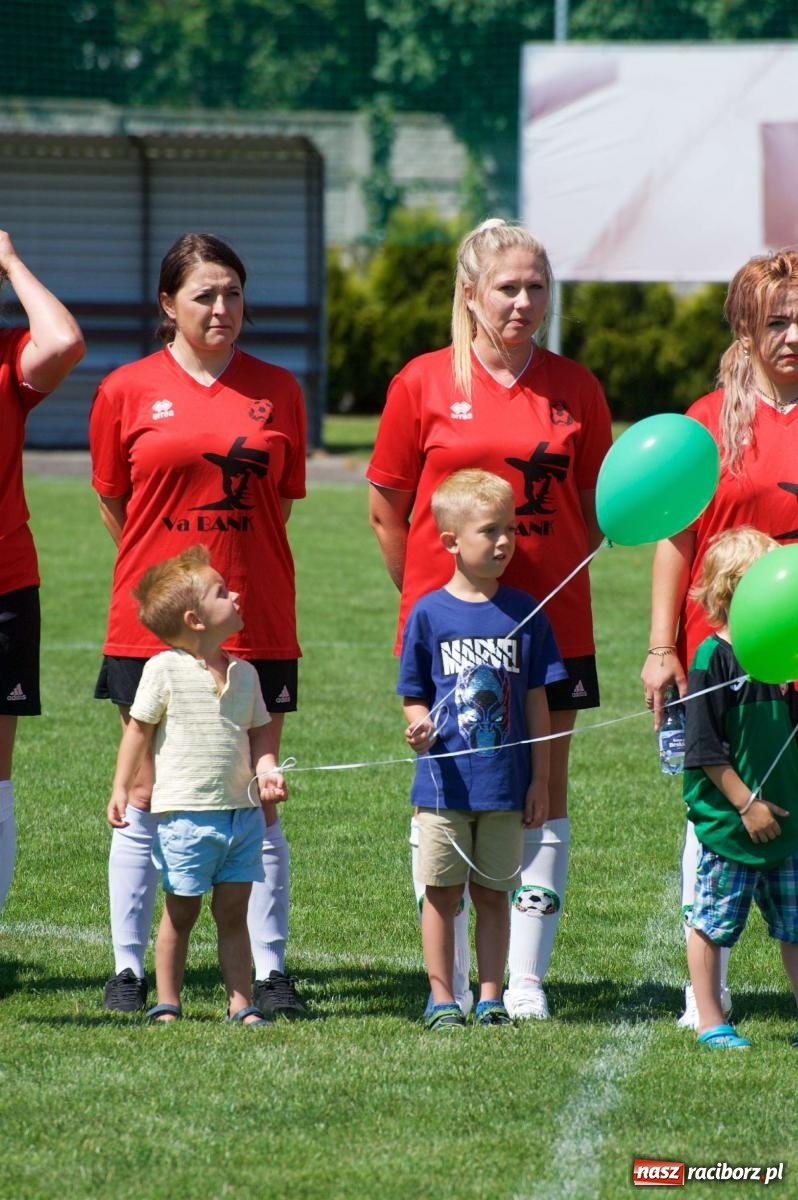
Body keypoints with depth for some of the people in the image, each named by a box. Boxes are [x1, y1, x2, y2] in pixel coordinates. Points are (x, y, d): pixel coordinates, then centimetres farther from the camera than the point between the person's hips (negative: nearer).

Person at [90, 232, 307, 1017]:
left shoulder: (276, 391, 5)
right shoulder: (126, 391, 1)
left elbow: (280, 504, 12)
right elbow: (113, 505, 9)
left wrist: (233, 569, 7)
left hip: (254, 622, 1)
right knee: (146, 800, 4)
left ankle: (269, 972, 8)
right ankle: (129, 970, 12)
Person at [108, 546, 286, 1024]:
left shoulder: (244, 674, 9)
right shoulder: (165, 670, -7)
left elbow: (259, 731, 15)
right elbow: (140, 730, -3)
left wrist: (267, 769, -4)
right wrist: (121, 789, -7)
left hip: (242, 812, 5)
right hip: (186, 814, -5)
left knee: (234, 912, 8)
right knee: (181, 912, 3)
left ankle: (242, 1003, 12)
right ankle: (167, 1005, 13)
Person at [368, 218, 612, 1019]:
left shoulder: (575, 389, 5)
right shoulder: (424, 383, 0)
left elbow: (596, 508, 11)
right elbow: (386, 508, 5)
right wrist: (432, 593, 3)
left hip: (550, 623, 2)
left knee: (543, 792, 2)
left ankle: (526, 977, 8)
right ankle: (451, 983, 10)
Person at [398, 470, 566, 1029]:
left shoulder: (524, 612, 3)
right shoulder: (429, 613, -2)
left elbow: (536, 701, 6)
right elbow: (414, 696, 4)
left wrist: (540, 779, 4)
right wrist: (420, 724, -19)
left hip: (505, 785, 1)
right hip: (444, 783, -1)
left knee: (493, 894, 8)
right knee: (442, 893, 4)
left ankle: (491, 998, 14)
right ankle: (443, 998, 12)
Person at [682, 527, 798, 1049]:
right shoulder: (713, 659, -12)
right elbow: (705, 746, -14)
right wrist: (745, 802, -15)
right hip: (728, 826, -6)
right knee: (713, 924, 5)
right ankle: (711, 1022, 13)